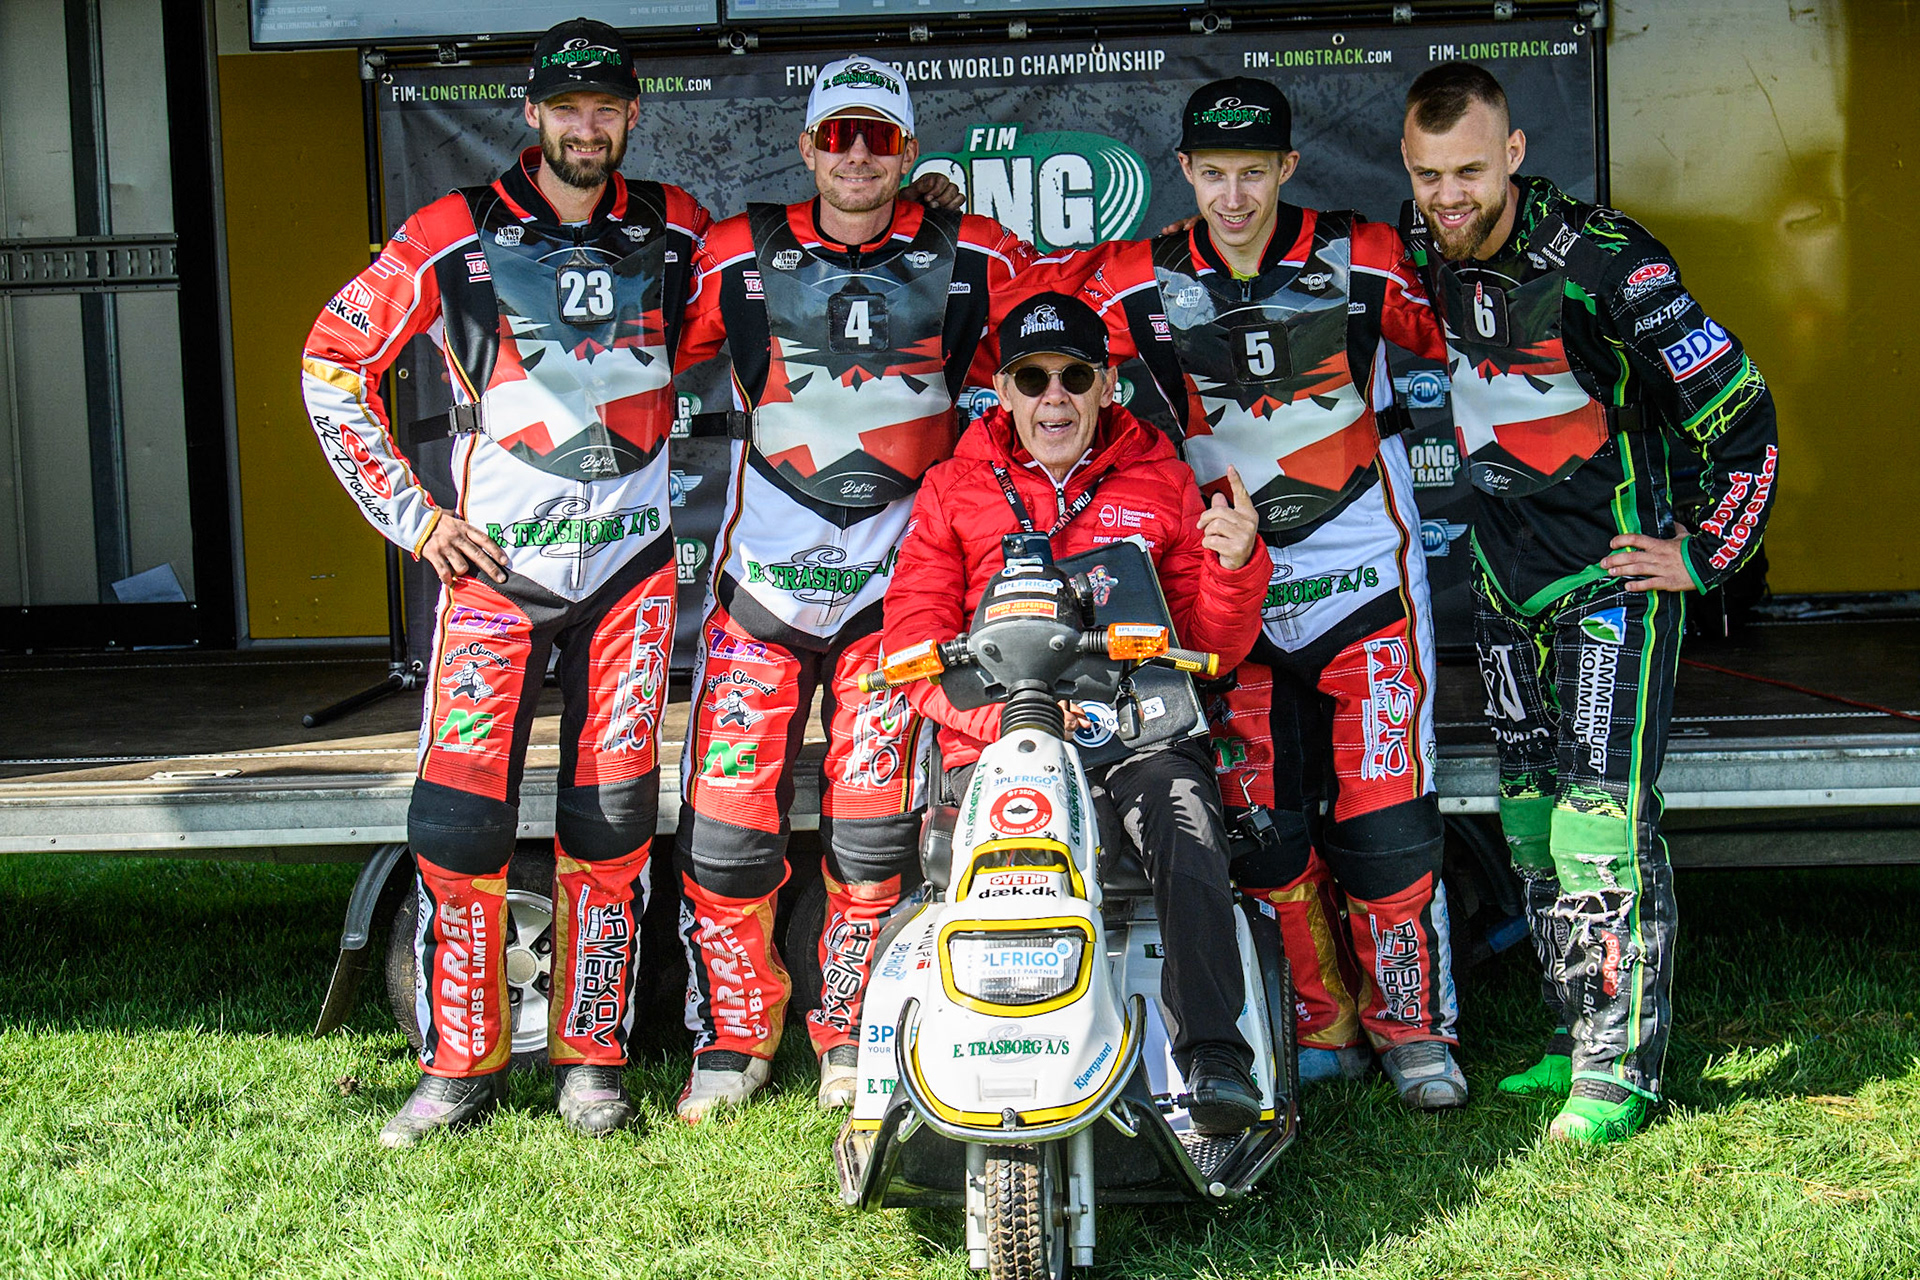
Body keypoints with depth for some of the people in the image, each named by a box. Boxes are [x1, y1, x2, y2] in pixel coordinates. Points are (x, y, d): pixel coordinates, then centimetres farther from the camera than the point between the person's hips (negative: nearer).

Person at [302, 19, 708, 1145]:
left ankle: (593, 1052, 16)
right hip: (494, 557, -2)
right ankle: (462, 1062, 8)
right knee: (461, 814, -5)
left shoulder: (677, 230, 5)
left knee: (614, 812, 3)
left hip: (631, 560, 2)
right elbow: (333, 361, 3)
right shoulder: (455, 238, -3)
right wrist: (412, 515, -1)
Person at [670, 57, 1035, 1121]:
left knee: (874, 828, 1)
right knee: (726, 814, -2)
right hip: (764, 570, 1)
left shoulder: (971, 258, 3)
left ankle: (853, 1034, 19)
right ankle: (734, 1033, 15)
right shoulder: (737, 256, 3)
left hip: (898, 582, 0)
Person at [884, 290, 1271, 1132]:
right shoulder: (953, 490, 18)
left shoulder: (1162, 481, 19)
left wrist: (1233, 567, -6)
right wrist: (1002, 713, -9)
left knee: (1184, 812, -31)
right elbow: (912, 639, 9)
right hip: (994, 741, 1)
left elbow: (1212, 645, 16)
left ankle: (1214, 1058, -33)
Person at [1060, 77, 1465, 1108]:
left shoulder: (1363, 261, -4)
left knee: (1384, 808, -4)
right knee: (1260, 818, 1)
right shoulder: (1136, 283, -1)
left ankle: (1411, 1023, 12)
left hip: (1364, 565, -2)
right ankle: (1321, 1026, 16)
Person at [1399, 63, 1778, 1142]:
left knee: (1604, 825, -10)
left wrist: (1707, 556, -12)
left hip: (1614, 569, -7)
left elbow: (1741, 414, -16)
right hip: (1504, 572, 7)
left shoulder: (1602, 262, -21)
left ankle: (1622, 1065, 1)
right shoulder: (1419, 247, -2)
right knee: (1531, 819, 11)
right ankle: (1575, 1031, 23)